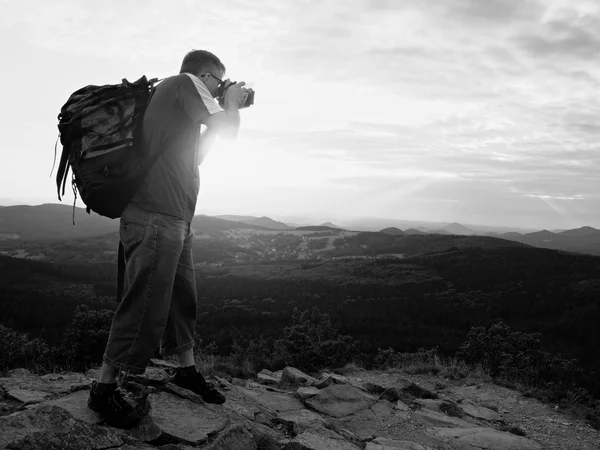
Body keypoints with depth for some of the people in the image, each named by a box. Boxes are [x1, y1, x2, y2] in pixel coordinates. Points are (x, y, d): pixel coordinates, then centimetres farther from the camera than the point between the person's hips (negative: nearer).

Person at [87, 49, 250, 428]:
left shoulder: (170, 96, 26)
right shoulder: (185, 81, -1)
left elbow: (196, 154, 28)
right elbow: (228, 129, -6)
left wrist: (225, 110, 24)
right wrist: (231, 103, 15)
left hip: (176, 219, 10)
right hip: (156, 217, -10)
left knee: (183, 297, 15)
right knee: (145, 307, -6)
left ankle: (187, 369, 29)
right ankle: (104, 389, 5)